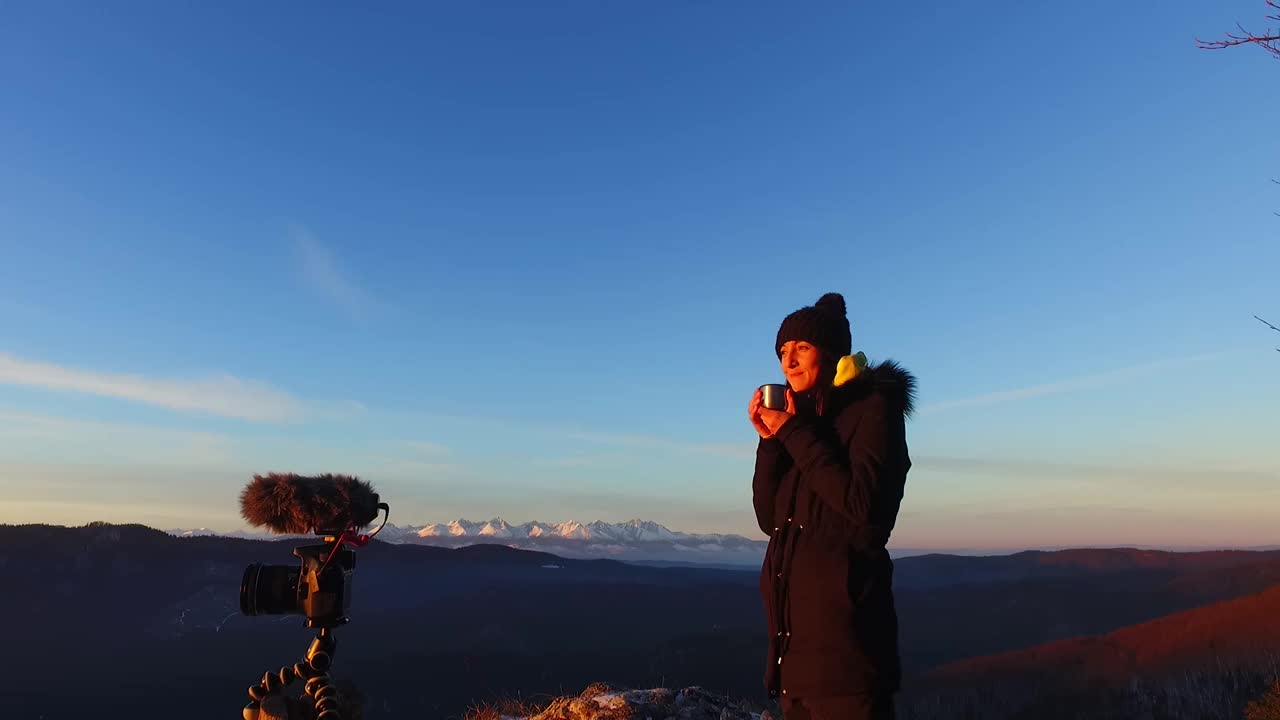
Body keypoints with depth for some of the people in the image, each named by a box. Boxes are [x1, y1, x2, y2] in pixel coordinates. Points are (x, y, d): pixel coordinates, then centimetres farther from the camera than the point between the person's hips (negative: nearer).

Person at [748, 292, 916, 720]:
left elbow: (863, 504, -19)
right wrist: (770, 439, -4)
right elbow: (770, 519, 8)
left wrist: (794, 434, -14)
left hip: (842, 619, -7)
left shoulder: (873, 408, -5)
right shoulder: (804, 417, 12)